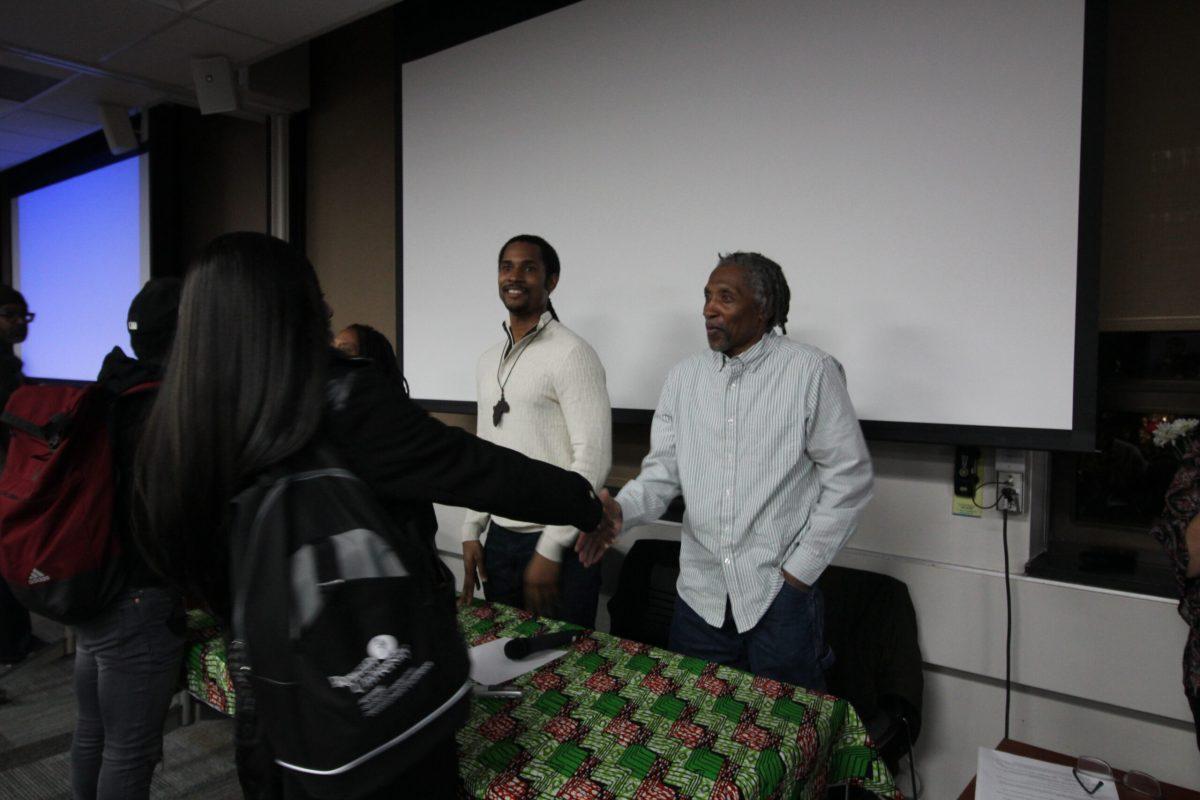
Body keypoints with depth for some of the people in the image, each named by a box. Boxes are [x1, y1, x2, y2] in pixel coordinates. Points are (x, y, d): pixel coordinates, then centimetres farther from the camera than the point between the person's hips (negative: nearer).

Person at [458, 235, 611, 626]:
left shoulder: (571, 354, -13)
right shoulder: (488, 360, 11)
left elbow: (593, 460, -18)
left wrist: (550, 549, -18)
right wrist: (472, 531, 12)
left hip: (558, 546, -6)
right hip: (499, 539, 7)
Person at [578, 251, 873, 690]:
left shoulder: (811, 371, -8)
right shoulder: (683, 377, 5)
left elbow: (848, 477, -7)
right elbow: (663, 471, 4)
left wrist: (800, 572, -8)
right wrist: (619, 510, -16)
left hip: (780, 596, -4)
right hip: (699, 596, 4)